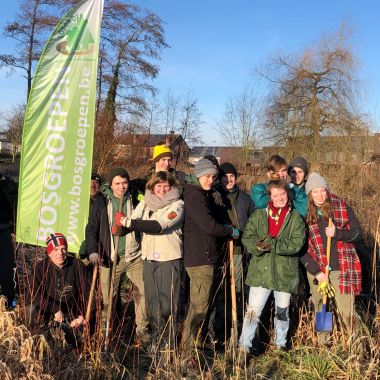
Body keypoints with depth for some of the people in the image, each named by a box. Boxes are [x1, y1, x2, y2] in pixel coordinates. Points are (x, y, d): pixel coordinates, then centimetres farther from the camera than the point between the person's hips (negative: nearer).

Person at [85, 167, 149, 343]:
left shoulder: (135, 201, 5)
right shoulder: (101, 202, 1)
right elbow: (92, 228, -2)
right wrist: (93, 251, -13)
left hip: (135, 257, 1)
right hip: (110, 258, -1)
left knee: (142, 292, -4)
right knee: (107, 298, 6)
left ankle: (142, 328, 11)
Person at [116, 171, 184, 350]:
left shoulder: (177, 205, -6)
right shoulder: (144, 204, 12)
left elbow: (157, 226, -19)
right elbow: (131, 222, 2)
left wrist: (126, 221, -19)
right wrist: (121, 225, -21)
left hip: (169, 258, -5)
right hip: (148, 257, 5)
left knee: (167, 303, -3)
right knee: (151, 302, 13)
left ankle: (169, 343, 8)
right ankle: (156, 340, 27)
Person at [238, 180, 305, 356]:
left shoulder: (296, 218, -1)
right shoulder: (258, 215, 3)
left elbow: (297, 244, -13)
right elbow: (246, 237, -2)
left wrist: (273, 245, -24)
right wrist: (257, 246, -23)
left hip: (285, 273, 1)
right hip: (260, 271, 0)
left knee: (282, 312, 17)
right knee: (253, 312, -2)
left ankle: (280, 345, 36)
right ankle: (243, 347, 8)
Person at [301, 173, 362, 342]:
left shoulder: (342, 207, -1)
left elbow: (357, 233, 1)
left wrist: (337, 233, -18)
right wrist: (316, 272, -9)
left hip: (341, 269, -1)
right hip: (316, 271, 1)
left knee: (347, 312, -4)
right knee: (320, 311, 10)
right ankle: (323, 345, 26)